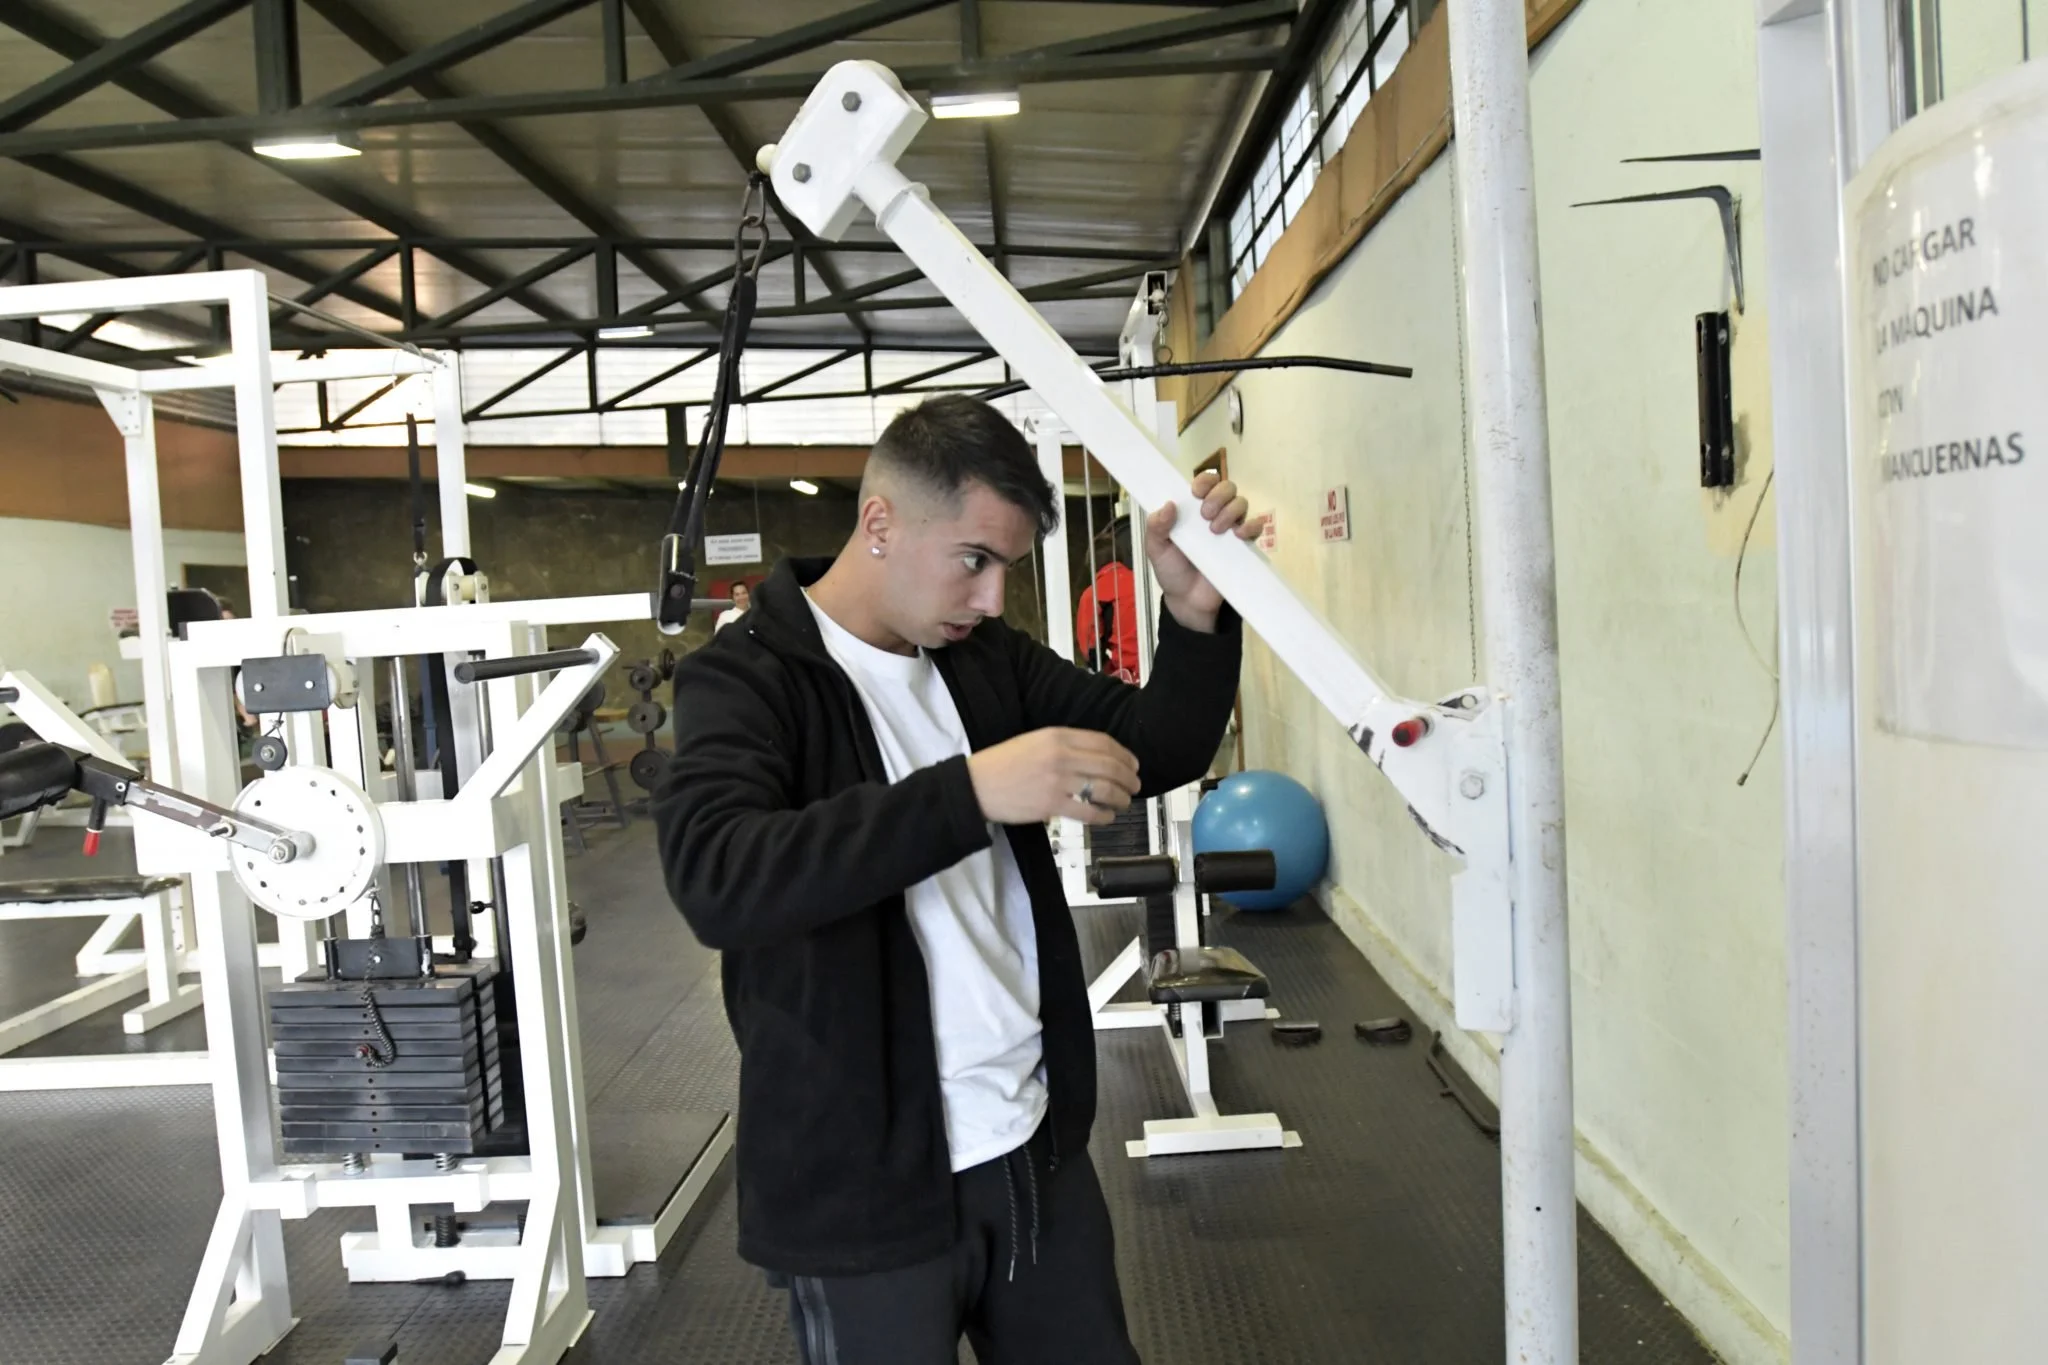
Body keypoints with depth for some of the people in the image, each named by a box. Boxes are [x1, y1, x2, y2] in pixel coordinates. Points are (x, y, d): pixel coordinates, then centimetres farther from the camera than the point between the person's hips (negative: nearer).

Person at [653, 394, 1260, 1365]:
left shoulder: (988, 662, 5)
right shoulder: (744, 680, -13)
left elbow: (1158, 752, 7)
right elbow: (715, 879, -30)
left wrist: (1194, 616, -12)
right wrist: (969, 791, -36)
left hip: (1036, 1147, 6)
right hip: (864, 1189, -5)